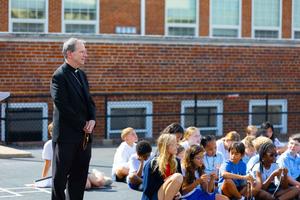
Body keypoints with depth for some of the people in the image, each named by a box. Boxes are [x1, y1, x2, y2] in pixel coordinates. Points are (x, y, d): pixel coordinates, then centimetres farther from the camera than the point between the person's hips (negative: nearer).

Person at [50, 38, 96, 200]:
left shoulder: (81, 75, 15)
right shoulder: (59, 76, -11)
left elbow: (89, 101, 16)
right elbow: (63, 107, -17)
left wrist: (92, 120, -3)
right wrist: (83, 124, -12)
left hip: (84, 134, 8)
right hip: (67, 135, -8)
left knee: (79, 176, 9)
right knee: (60, 175, 1)